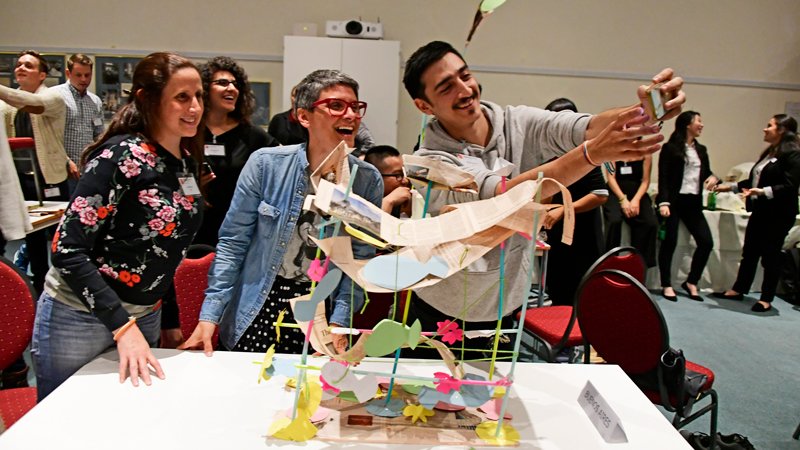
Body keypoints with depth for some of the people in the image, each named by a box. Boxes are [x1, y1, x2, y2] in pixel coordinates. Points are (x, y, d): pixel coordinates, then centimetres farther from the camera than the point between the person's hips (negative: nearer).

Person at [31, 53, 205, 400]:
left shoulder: (187, 160, 2)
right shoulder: (122, 156, -20)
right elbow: (67, 249, -22)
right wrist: (122, 326, -26)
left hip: (145, 316, 7)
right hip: (81, 319, -6)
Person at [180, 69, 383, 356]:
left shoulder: (368, 180, -5)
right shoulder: (266, 164, -9)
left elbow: (360, 259, -2)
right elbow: (233, 242, -4)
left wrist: (339, 324, -11)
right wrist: (210, 315, -9)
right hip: (257, 311, -1)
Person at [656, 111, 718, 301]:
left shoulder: (701, 150, 18)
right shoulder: (670, 148, -2)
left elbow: (706, 173, 23)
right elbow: (663, 178, -8)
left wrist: (713, 178, -2)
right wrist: (663, 202, -18)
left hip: (693, 203, 6)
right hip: (675, 201, -6)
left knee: (706, 242, -2)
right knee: (670, 242, -4)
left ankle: (691, 282, 14)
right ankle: (667, 285, 8)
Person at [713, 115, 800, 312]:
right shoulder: (769, 153, 15)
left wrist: (763, 191, -30)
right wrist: (730, 187, 24)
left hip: (778, 215, -8)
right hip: (759, 212, 8)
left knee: (770, 256, 1)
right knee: (749, 252, 13)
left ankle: (766, 299, 11)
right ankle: (739, 290, 23)